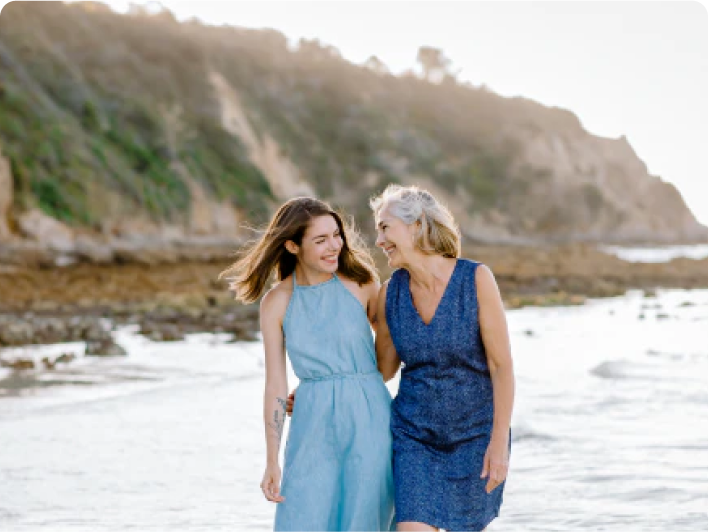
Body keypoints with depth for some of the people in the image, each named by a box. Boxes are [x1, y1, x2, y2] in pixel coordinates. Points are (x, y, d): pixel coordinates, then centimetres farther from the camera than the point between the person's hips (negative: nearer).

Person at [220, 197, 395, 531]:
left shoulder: (360, 282, -1)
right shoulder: (276, 303, 1)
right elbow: (275, 384, 1)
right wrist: (272, 461, -1)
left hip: (369, 420, -1)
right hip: (313, 430, 1)